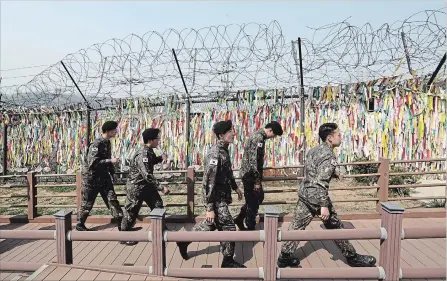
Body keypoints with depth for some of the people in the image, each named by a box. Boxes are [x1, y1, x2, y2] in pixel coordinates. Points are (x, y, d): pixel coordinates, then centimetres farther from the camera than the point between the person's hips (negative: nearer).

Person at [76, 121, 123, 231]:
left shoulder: (107, 143, 6)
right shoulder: (96, 144, -20)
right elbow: (93, 163, -27)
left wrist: (112, 172, 17)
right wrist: (110, 161, -29)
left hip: (104, 176, 7)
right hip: (91, 177, -7)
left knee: (112, 199, 0)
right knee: (87, 203, 6)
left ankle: (121, 223, 2)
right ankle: (80, 225, 25)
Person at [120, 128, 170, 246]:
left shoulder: (149, 151, 1)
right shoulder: (142, 155, -28)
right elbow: (148, 175, -32)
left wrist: (160, 158, 0)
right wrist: (161, 188, -30)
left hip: (146, 185, 9)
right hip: (136, 187, -9)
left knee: (158, 205, 12)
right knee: (131, 212, 5)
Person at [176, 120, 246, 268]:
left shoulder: (223, 150, 4)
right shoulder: (215, 154, -26)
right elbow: (209, 182, -26)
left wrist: (235, 187, 28)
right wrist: (209, 208, -25)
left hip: (221, 195, 10)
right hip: (216, 198, -10)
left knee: (211, 223, 23)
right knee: (228, 227, 0)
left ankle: (184, 241, 37)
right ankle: (228, 261, 18)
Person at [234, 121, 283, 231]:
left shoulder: (258, 135, 12)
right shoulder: (258, 138, -20)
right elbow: (253, 161, -24)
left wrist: (258, 178, 24)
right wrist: (257, 181, -20)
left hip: (250, 174, 10)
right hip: (250, 175, -10)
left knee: (259, 197, 21)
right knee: (253, 202, 2)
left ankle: (239, 219, 29)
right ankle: (250, 228, 16)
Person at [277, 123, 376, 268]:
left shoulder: (314, 150, 10)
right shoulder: (329, 155, -19)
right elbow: (321, 182, -26)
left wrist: (333, 172, 29)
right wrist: (324, 206, -25)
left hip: (304, 193, 8)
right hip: (317, 196, -8)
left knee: (298, 225, 12)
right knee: (335, 227, 8)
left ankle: (285, 257, 17)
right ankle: (352, 257, 25)